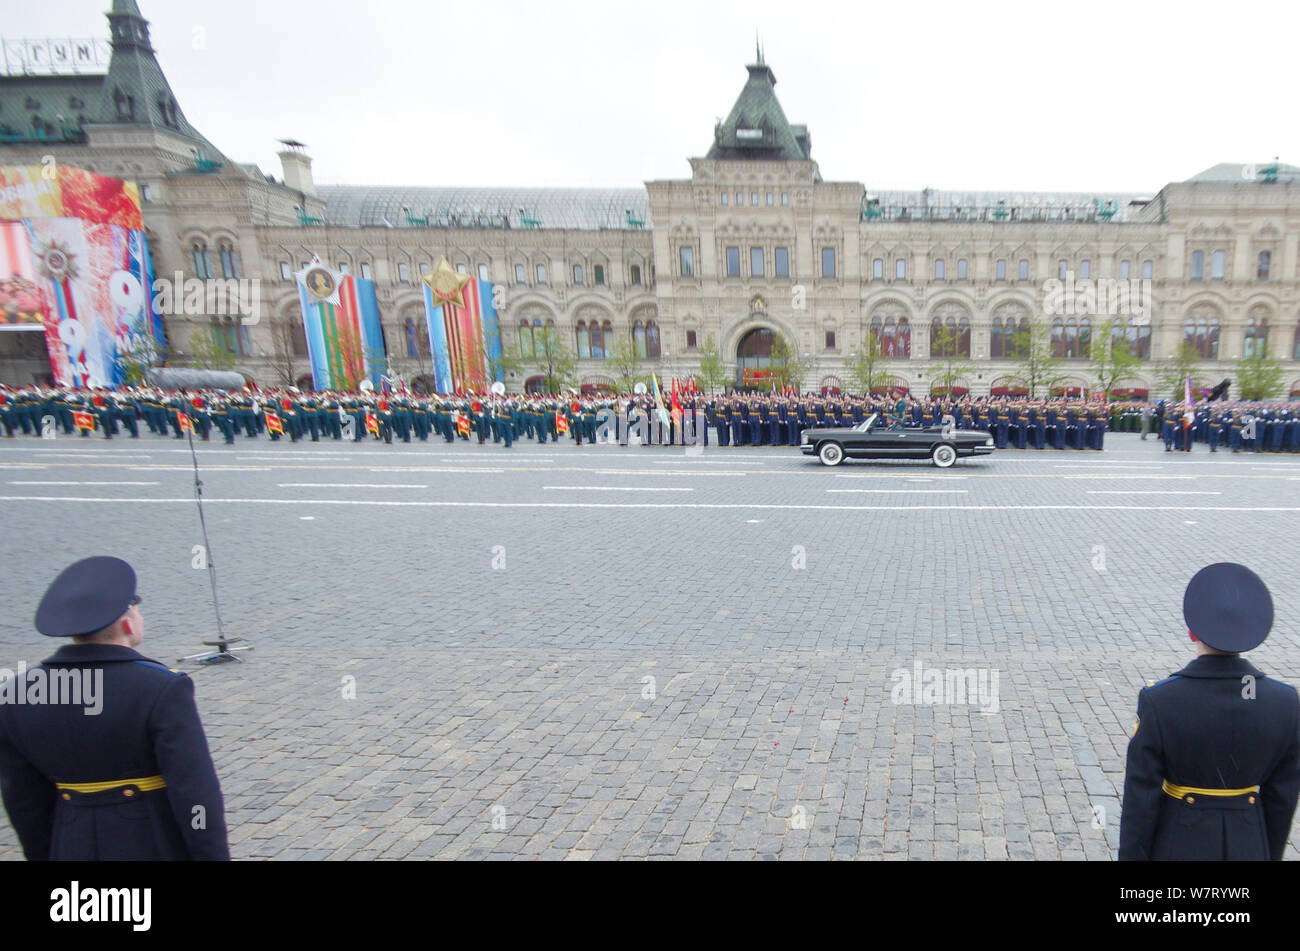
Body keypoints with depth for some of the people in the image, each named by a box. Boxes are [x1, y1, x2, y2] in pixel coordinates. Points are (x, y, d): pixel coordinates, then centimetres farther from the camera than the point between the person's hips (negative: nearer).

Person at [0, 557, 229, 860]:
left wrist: (47, 858, 18)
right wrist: (214, 857, -11)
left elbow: (26, 799, 5)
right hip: (160, 848, -5)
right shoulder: (163, 691, -23)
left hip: (78, 850, 5)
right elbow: (195, 794, -22)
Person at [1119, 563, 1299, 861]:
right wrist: (1270, 855, 14)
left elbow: (1140, 798, -18)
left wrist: (1130, 856, -3)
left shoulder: (1158, 702, -25)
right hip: (1248, 845, 3)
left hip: (1175, 846, -3)